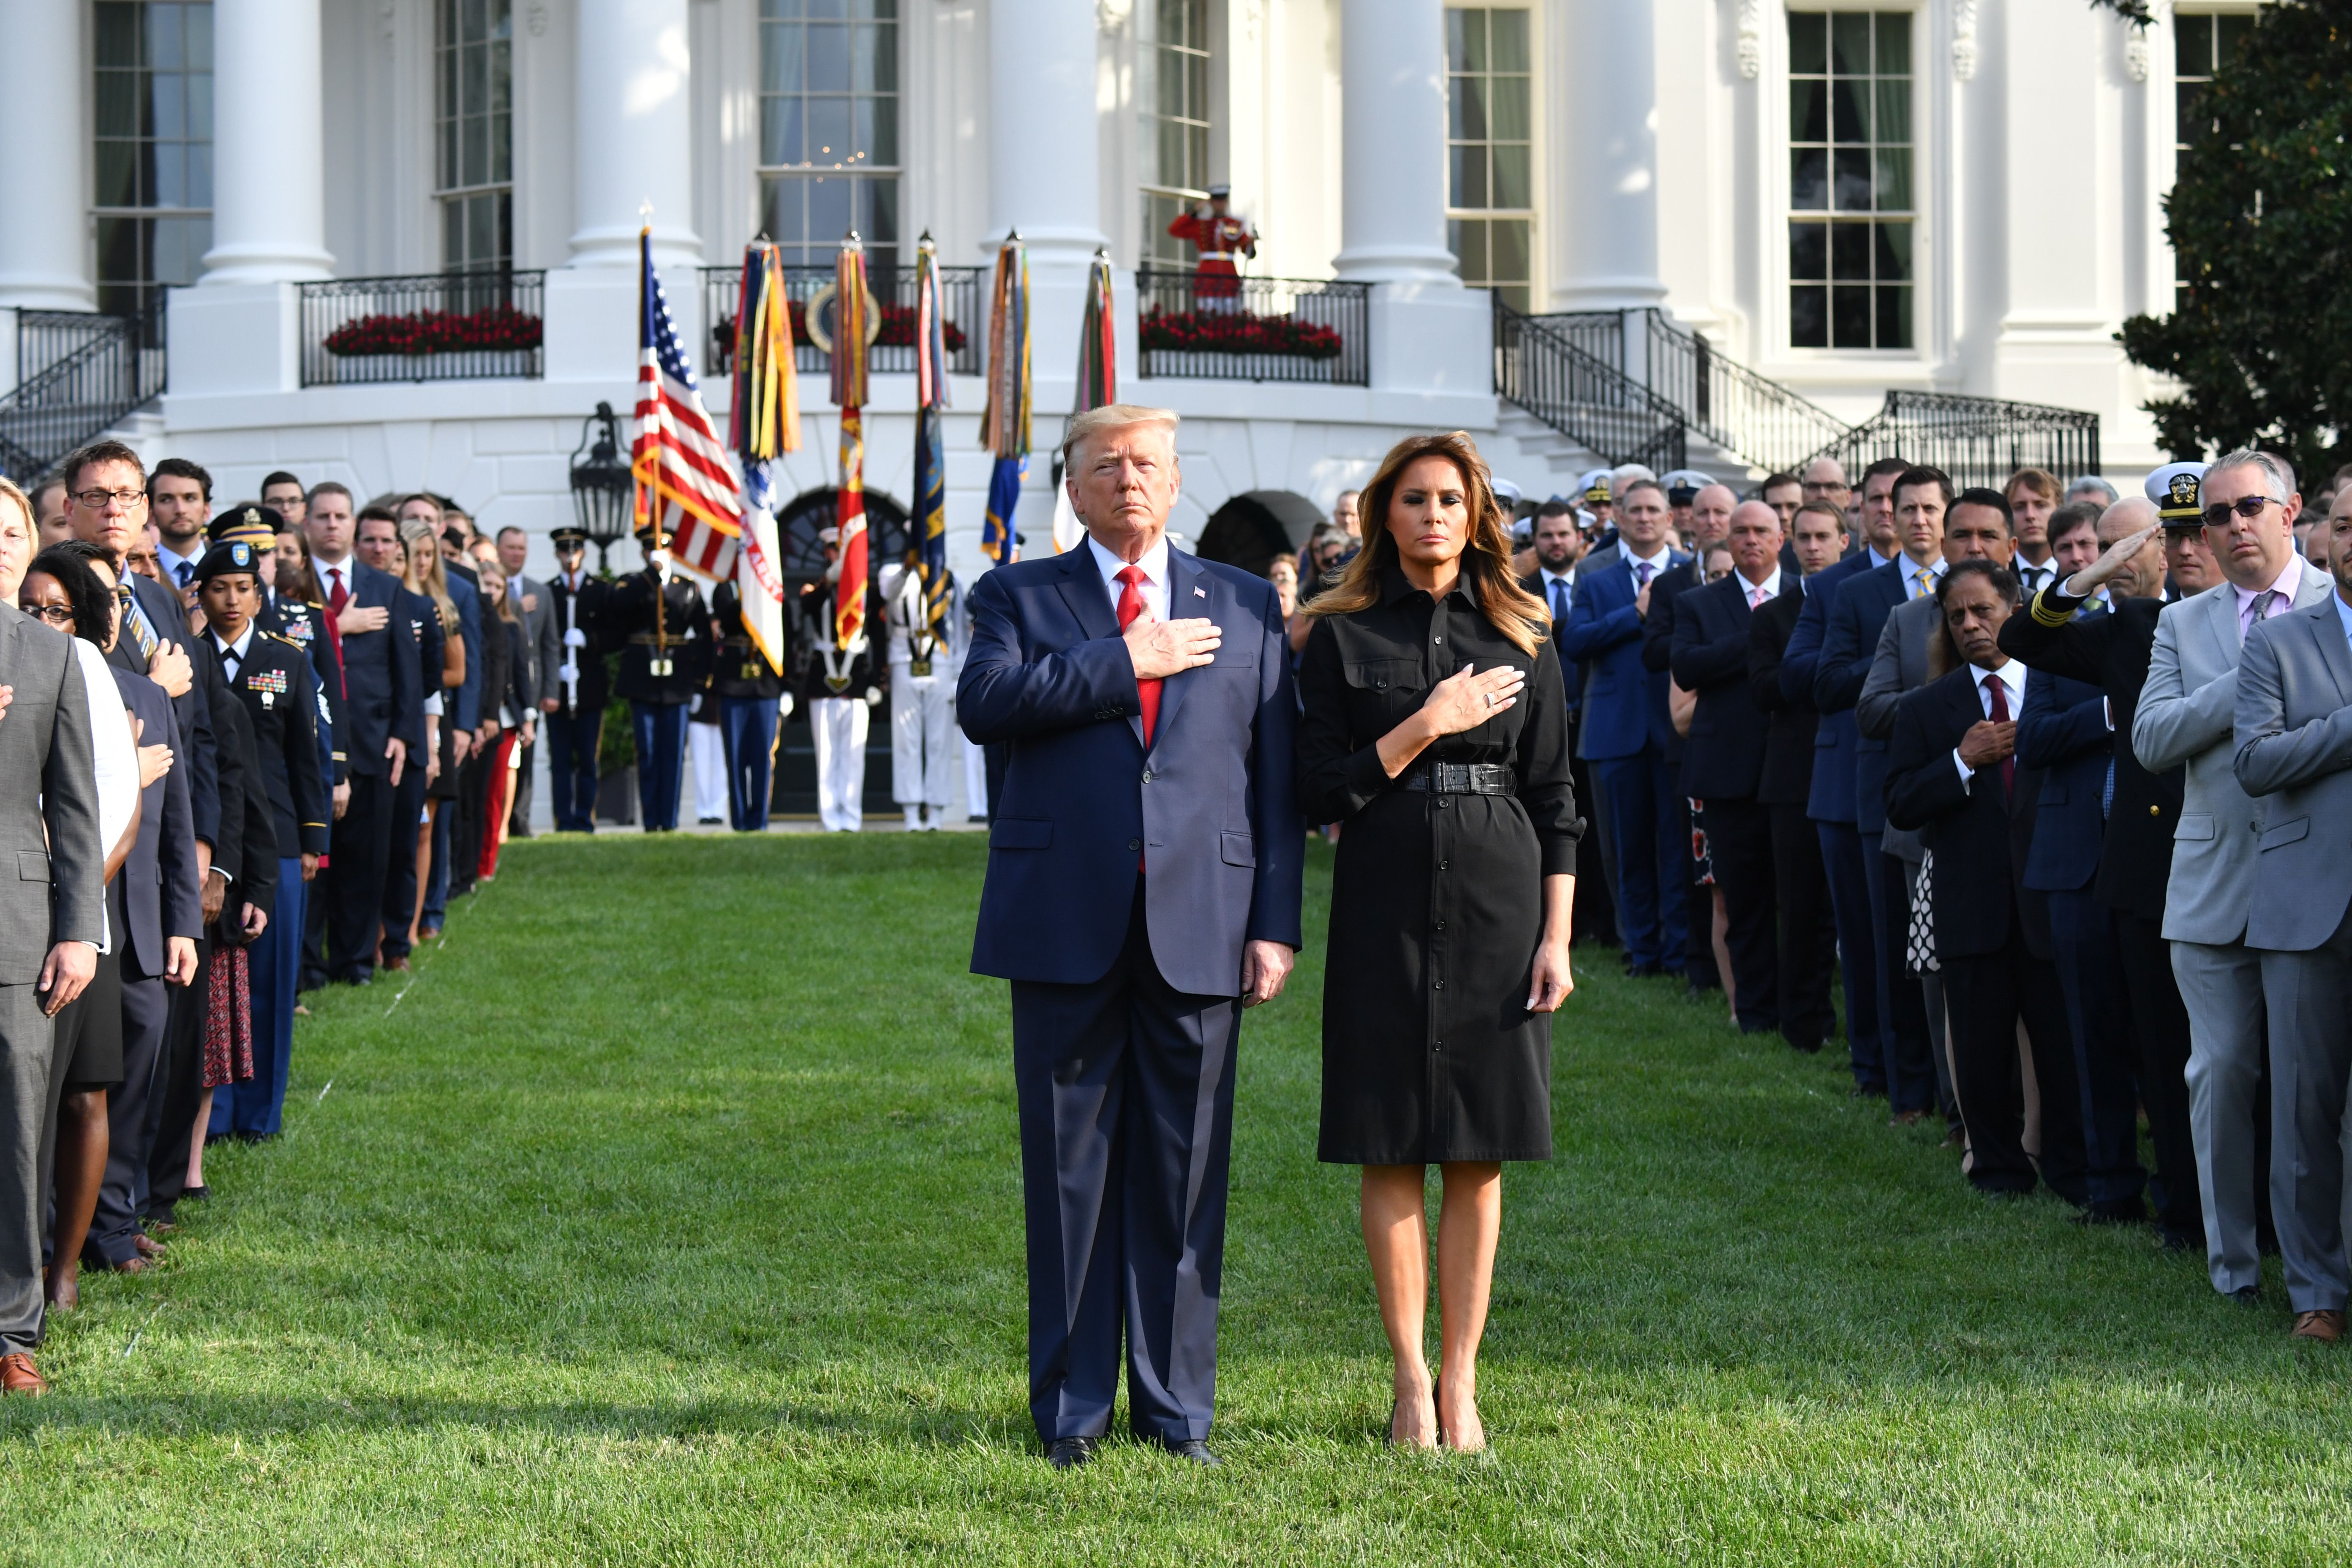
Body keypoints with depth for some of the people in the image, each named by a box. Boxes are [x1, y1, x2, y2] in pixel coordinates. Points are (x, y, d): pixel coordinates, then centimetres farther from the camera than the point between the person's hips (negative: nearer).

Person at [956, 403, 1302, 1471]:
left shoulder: (1245, 606, 13)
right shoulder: (1018, 597, 9)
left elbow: (1277, 777, 9)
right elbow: (984, 703, -12)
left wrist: (1275, 924, 1)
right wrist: (1125, 662, -12)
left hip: (1201, 927, 1)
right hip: (1065, 930, -1)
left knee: (1185, 1171, 4)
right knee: (1068, 1170, 4)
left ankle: (1176, 1406, 14)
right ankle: (1071, 1408, 13)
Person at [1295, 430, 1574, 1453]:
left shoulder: (1520, 638, 7)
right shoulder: (1343, 638, 3)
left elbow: (1555, 799, 7)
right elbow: (1320, 792, -2)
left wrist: (1556, 938, 0)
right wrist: (1427, 726, -12)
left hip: (1498, 905, 1)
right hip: (1386, 902, -1)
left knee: (1478, 1157, 3)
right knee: (1392, 1153, 0)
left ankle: (1460, 1379, 9)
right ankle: (1410, 1380, 9)